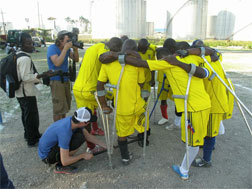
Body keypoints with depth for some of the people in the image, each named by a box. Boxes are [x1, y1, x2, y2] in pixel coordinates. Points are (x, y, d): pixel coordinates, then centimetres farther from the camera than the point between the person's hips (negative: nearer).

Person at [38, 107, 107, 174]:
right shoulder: (65, 132, -35)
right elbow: (65, 161, -29)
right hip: (47, 156, -8)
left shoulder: (73, 120, -11)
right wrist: (83, 155, -16)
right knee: (79, 138, -24)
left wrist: (104, 145, 5)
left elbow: (88, 136, 5)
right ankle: (60, 166, -9)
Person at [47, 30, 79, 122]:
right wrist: (66, 48, -27)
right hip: (56, 80, -7)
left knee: (66, 104, 18)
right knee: (59, 107, -4)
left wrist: (75, 49, -14)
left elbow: (76, 59, 4)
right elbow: (57, 63, -29)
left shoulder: (67, 48, 2)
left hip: (65, 79, 7)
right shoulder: (52, 48, -16)